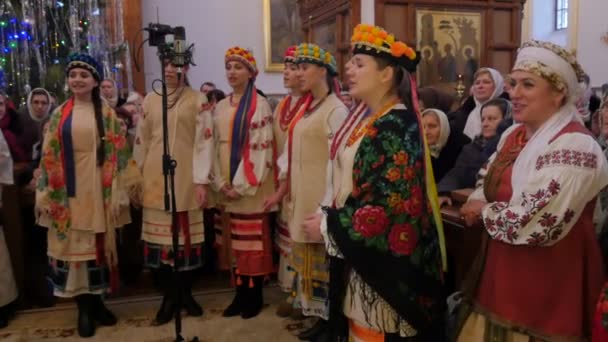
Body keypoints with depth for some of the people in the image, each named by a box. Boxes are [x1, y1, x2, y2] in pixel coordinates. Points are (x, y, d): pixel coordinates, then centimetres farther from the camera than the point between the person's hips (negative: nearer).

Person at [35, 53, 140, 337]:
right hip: (68, 192, 1)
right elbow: (49, 156, 5)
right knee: (73, 245, 4)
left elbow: (117, 154, -2)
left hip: (97, 190, -1)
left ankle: (96, 301, 22)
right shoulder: (59, 114, 7)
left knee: (98, 244, 6)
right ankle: (84, 308, 15)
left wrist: (119, 193, -9)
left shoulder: (107, 114, 3)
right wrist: (45, 196, -1)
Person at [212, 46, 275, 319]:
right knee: (234, 242, 11)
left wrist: (243, 185, -15)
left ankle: (255, 296, 15)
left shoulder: (260, 105, -8)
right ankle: (240, 294, 22)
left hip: (251, 189, -6)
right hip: (227, 189, 6)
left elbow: (262, 149, -13)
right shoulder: (220, 107, 11)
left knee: (254, 242, 2)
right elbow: (216, 147, 10)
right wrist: (220, 183, -1)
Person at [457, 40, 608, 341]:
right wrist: (475, 206, -7)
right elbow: (491, 187, 15)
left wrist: (483, 211, -12)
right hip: (503, 271, 8)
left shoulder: (574, 147, -20)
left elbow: (534, 225, -28)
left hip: (547, 283, -8)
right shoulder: (514, 134, 6)